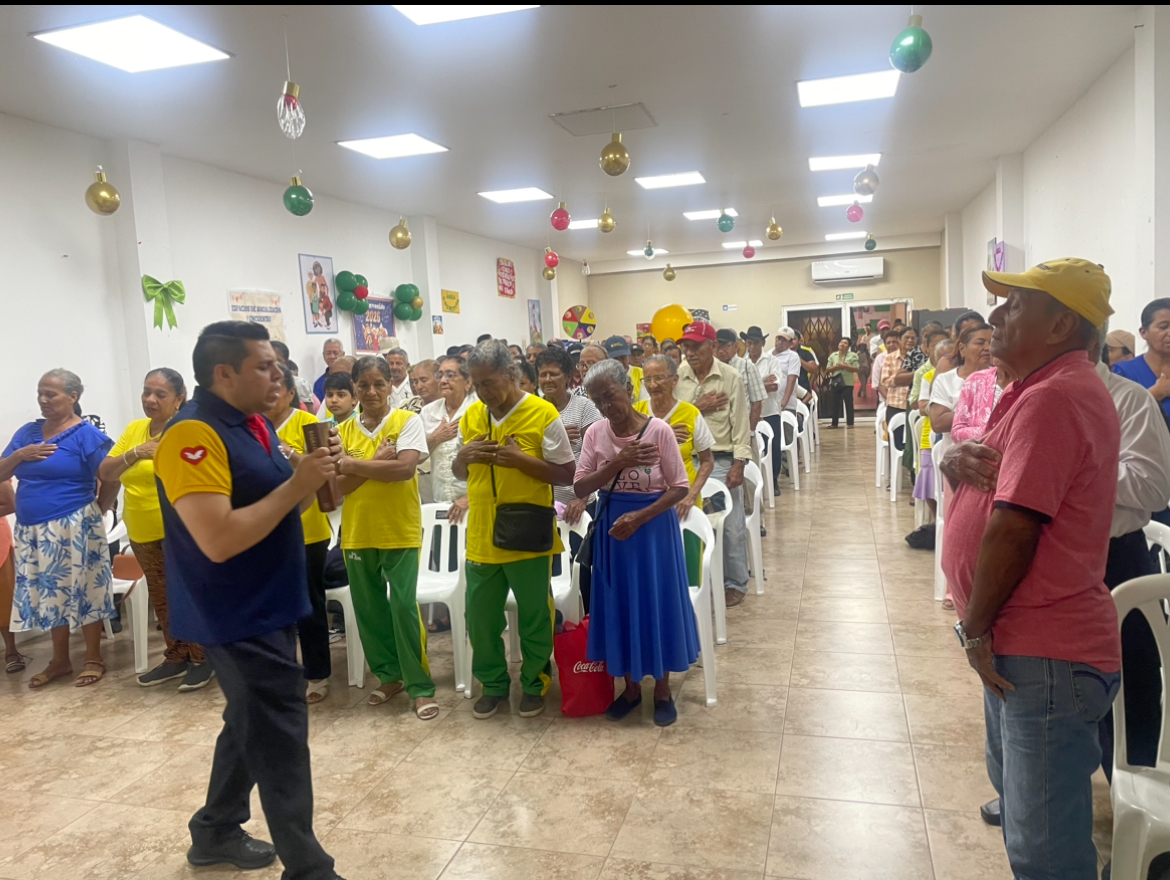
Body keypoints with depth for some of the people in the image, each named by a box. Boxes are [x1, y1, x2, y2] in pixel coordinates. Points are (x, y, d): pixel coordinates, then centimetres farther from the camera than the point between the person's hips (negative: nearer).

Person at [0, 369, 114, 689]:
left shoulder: (86, 434, -9)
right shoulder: (28, 432, 10)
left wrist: (98, 507, -5)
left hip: (73, 528, -6)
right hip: (32, 530, 6)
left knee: (82, 590, 2)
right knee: (52, 593, 14)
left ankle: (94, 659, 14)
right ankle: (60, 661, 26)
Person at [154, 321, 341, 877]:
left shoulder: (255, 425, 8)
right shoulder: (193, 436, -22)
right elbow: (220, 540, -30)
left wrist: (309, 478, -3)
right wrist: (297, 486, -25)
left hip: (268, 606, 10)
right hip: (237, 617, -10)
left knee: (254, 726, 21)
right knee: (280, 738, -3)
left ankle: (216, 833, 40)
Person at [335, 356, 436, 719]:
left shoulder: (407, 421, -4)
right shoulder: (344, 431, 6)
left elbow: (405, 468, -18)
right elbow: (340, 485, -2)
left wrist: (353, 463, -12)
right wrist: (376, 463, -16)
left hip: (400, 531, -4)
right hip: (357, 533, 4)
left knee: (404, 605, -5)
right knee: (369, 608, 12)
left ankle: (420, 685, 7)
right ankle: (390, 674, 29)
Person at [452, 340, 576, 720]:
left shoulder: (542, 413, -11)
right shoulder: (471, 416, 5)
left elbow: (567, 474, -10)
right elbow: (459, 474, 15)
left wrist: (519, 459, -21)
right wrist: (463, 455, -7)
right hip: (481, 539, 5)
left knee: (534, 617, 10)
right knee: (480, 617, 14)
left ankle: (534, 684, 30)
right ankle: (493, 684, 33)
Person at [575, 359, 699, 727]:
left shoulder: (658, 430, -14)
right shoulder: (595, 433, -5)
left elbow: (680, 488, -12)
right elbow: (580, 488, -9)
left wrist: (639, 517, -21)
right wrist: (618, 462, -22)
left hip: (654, 526, -3)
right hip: (612, 526, 3)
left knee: (657, 603, 7)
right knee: (620, 605, 11)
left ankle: (662, 689, 26)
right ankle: (631, 686, 30)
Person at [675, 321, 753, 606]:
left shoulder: (731, 377, -5)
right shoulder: (676, 376, -1)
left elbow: (740, 424, -5)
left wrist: (739, 463, -9)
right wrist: (697, 407, -13)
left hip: (721, 460, -2)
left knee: (730, 526, 7)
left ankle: (734, 584, 22)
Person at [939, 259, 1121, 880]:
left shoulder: (1051, 399, -21)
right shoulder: (1049, 390, 15)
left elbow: (1013, 529, -25)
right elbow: (1004, 494, 17)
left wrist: (976, 627, -13)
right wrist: (961, 466, -6)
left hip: (1046, 655, -11)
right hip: (1023, 643, 11)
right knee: (1017, 794, 26)